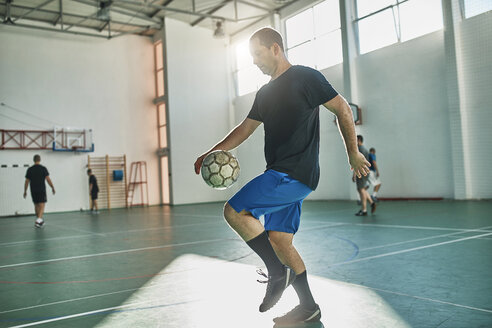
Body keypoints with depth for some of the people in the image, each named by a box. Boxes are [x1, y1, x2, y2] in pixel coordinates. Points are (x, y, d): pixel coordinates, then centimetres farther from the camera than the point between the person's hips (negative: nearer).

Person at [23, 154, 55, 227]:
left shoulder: (30, 169, 2)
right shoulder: (43, 168, -6)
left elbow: (27, 181, 4)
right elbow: (48, 179, -9)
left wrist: (25, 191, 13)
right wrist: (53, 187, 2)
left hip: (33, 191, 3)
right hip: (42, 190, -3)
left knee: (36, 205, 17)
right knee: (42, 206, -4)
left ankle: (39, 220, 27)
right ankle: (38, 220, -23)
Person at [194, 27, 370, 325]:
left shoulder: (305, 77, -5)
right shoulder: (265, 93, 19)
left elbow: (343, 109, -4)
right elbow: (245, 128, 22)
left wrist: (353, 153, -5)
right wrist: (213, 152, 11)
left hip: (295, 175, -9)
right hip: (281, 177, 9)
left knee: (234, 211, -14)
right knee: (278, 239, 7)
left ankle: (278, 272, -1)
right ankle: (308, 308, 18)